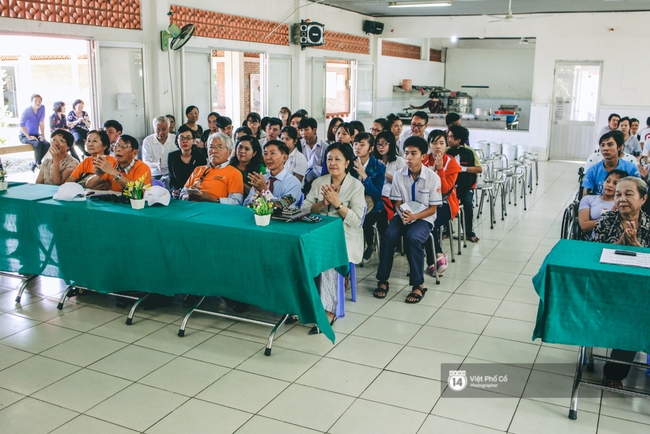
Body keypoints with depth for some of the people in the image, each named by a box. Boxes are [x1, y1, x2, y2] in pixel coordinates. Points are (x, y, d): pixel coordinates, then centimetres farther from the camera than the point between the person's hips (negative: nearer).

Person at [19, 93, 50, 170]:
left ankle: (34, 163, -9)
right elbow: (22, 125, -25)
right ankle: (38, 164, -20)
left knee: (47, 144, -21)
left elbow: (41, 122, -2)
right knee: (37, 143, -33)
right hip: (24, 136, -5)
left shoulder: (42, 108, -4)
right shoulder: (27, 111, -18)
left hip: (36, 134, 5)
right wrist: (29, 137, -28)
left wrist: (42, 135, -9)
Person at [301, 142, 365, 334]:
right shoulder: (319, 182, 13)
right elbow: (304, 209, 6)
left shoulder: (356, 186, 0)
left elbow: (356, 221, -9)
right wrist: (322, 203, -11)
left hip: (344, 235, -4)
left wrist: (337, 203, -19)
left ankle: (329, 310, -27)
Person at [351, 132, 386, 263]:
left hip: (372, 206, -2)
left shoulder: (379, 167, -8)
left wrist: (364, 175, -25)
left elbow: (377, 196, -16)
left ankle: (370, 245, 2)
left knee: (364, 221, -31)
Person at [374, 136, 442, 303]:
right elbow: (397, 202, 2)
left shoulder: (433, 177, -11)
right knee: (388, 235, -28)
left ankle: (418, 285, -21)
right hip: (403, 215, 3)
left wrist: (414, 216, -23)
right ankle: (382, 280, -15)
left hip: (423, 218, -3)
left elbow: (433, 208, -7)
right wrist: (403, 213, -22)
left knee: (412, 237, -34)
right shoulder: (399, 175, -3)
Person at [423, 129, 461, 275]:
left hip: (444, 203, -2)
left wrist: (440, 169, -21)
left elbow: (445, 189, -12)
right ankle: (438, 256, -15)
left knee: (430, 222, -30)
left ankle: (432, 262, -14)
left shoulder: (451, 163, -3)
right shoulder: (424, 160, 3)